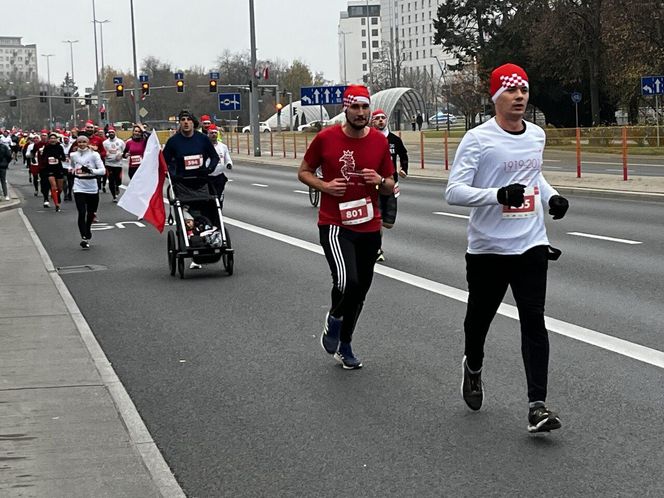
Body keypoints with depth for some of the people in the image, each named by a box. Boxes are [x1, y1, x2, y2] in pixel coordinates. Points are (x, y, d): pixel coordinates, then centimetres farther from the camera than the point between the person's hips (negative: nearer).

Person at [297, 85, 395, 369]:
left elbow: (389, 187, 11)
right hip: (334, 225, -4)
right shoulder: (326, 138, -6)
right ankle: (334, 319, 10)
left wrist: (380, 181, -12)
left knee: (361, 288, 12)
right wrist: (324, 186, -13)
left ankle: (344, 347, 30)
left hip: (369, 227, 4)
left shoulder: (380, 141, 2)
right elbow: (303, 172, 6)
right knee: (347, 281, -24)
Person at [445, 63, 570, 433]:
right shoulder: (477, 139, -11)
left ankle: (537, 405, -9)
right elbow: (454, 191, -16)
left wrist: (552, 197, 9)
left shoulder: (537, 135, 8)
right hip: (488, 248, -3)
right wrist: (500, 195, -29)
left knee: (534, 320, -7)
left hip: (531, 246, 3)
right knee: (480, 316, 15)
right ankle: (473, 368, 46)